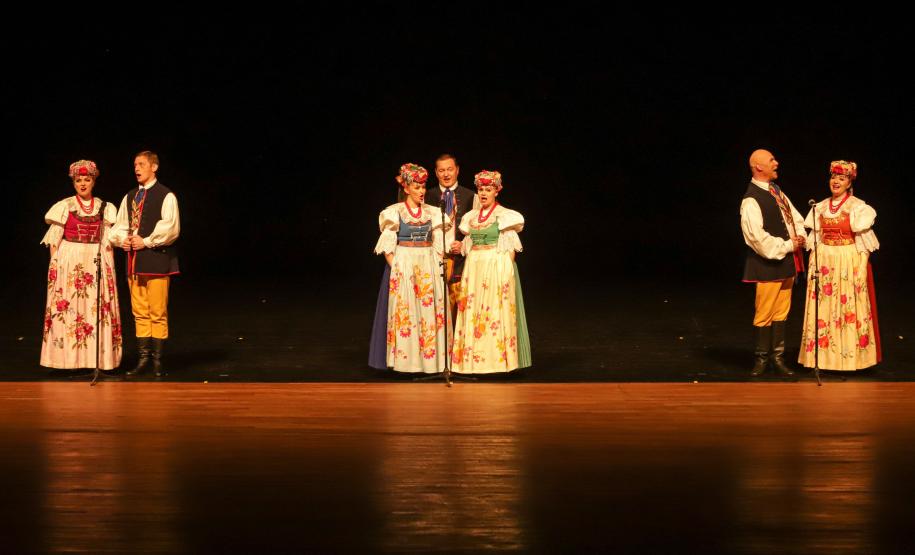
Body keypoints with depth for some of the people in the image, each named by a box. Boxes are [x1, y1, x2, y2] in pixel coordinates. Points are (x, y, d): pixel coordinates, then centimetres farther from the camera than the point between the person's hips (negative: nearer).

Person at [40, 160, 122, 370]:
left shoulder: (104, 208, 8)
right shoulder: (64, 207, 2)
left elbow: (108, 241, 9)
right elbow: (54, 240, 1)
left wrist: (109, 266, 1)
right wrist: (54, 265, -7)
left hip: (97, 262, 2)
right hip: (69, 263, -2)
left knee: (97, 308, -1)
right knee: (68, 307, -4)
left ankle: (97, 359, 2)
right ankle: (69, 359, -1)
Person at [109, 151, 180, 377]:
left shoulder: (166, 196, -4)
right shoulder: (129, 197, 16)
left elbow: (170, 228, -12)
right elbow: (120, 225, 20)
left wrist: (146, 242, -12)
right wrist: (122, 239, 0)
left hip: (157, 259, -6)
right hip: (134, 260, 6)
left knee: (158, 313, -5)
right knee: (139, 313, 7)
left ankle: (157, 360, 1)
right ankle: (143, 358, 12)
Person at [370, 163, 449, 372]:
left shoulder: (432, 212, 10)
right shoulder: (394, 212, 0)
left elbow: (439, 245, 11)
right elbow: (387, 246, -2)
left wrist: (439, 268, -1)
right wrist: (395, 269, -12)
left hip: (429, 267, 3)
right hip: (403, 266, -3)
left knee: (430, 310, 1)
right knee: (405, 312, -4)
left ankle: (431, 357, 6)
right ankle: (408, 359, 0)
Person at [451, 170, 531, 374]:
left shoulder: (505, 215, -2)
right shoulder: (471, 216, 13)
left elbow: (510, 249, -3)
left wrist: (506, 271, -10)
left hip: (498, 266, -5)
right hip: (474, 267, 5)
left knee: (496, 309, -6)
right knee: (473, 310, 3)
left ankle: (497, 356, -2)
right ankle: (474, 357, 7)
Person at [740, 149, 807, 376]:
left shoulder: (776, 191, 12)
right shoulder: (751, 200, -15)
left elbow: (795, 217, 19)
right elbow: (757, 236, -20)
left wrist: (800, 237, -2)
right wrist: (787, 246, -14)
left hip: (787, 262, 8)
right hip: (768, 264, -8)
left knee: (781, 312, 12)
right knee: (764, 313, -1)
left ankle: (777, 357, 19)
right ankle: (762, 358, 12)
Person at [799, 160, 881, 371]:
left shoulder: (858, 207, -4)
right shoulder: (820, 208, 9)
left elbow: (864, 239, -4)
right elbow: (815, 239, 12)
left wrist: (860, 269, -11)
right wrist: (814, 264, 5)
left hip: (850, 264, -4)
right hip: (824, 263, 4)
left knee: (850, 307, -3)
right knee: (824, 308, 3)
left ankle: (851, 355, 4)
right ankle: (825, 353, 10)